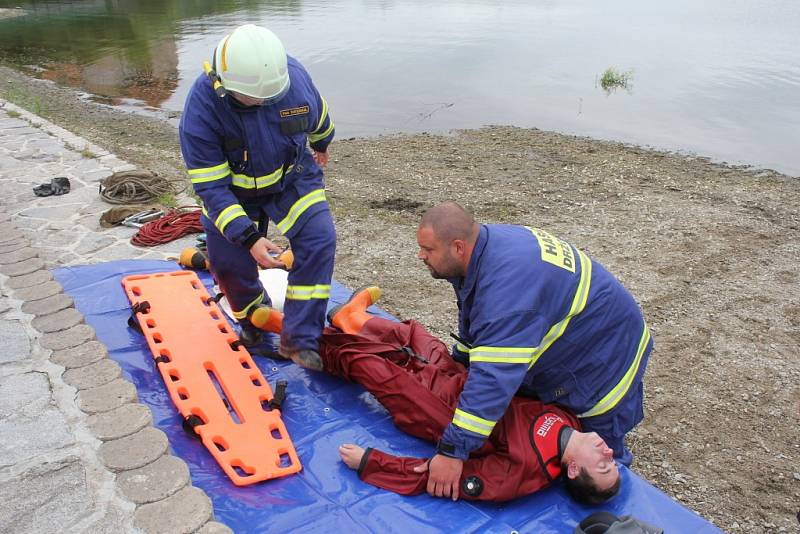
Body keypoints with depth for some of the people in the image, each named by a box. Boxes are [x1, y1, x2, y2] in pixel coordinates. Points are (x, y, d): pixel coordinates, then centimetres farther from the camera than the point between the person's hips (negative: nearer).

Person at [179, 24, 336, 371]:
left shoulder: (292, 74, -25)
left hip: (292, 177, 1)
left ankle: (299, 341, -12)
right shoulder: (201, 108, -32)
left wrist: (322, 144, 22)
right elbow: (211, 187, -30)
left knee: (318, 239, -18)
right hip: (232, 190, -1)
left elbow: (318, 115, 1)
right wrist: (249, 238, -40)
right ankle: (253, 322, 32)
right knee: (228, 261, -1)